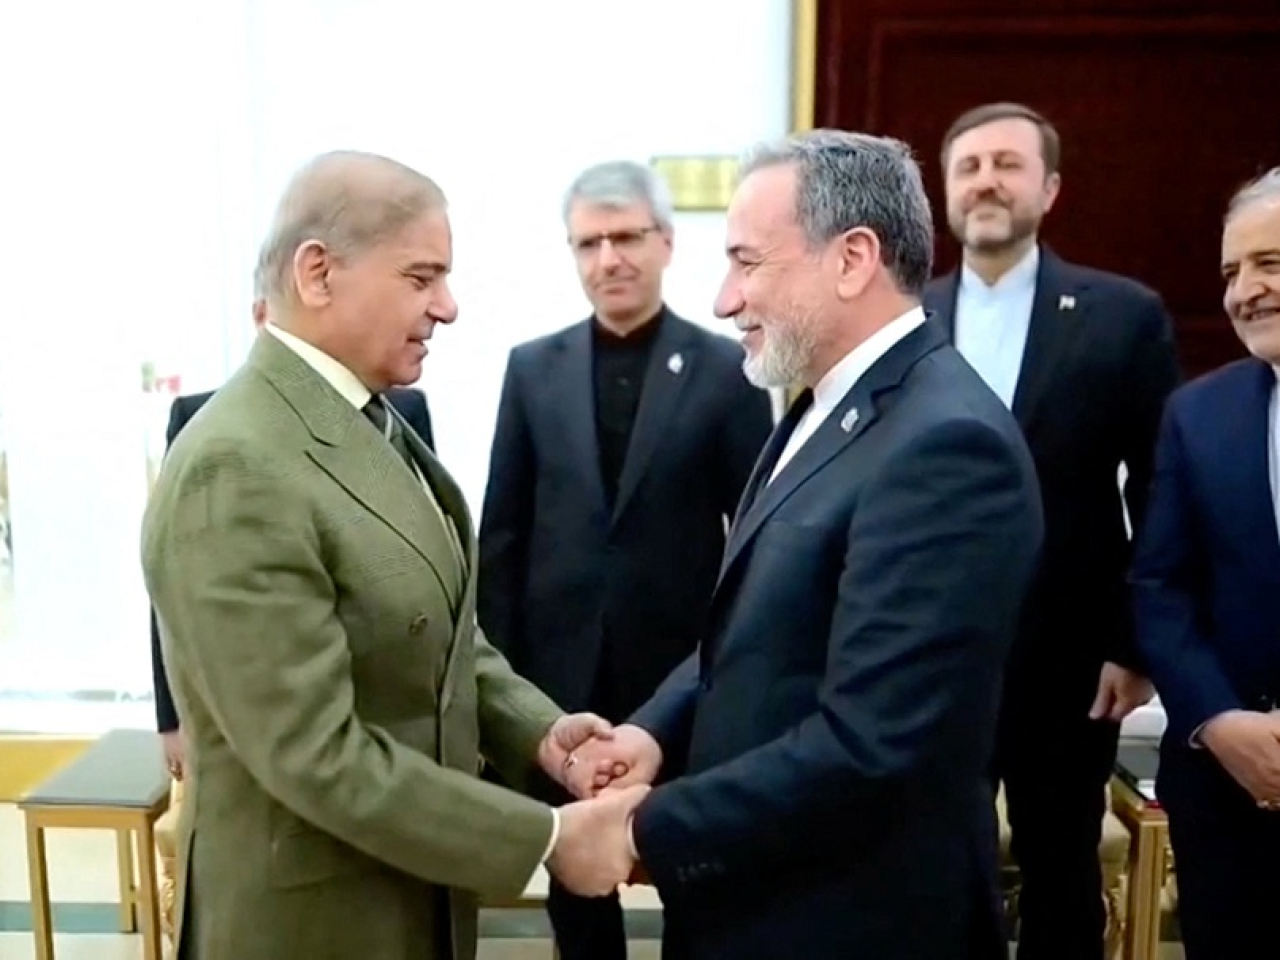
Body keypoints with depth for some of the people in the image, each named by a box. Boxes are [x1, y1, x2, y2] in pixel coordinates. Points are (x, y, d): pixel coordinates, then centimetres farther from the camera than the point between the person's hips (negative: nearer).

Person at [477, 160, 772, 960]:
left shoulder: (726, 370, -4)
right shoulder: (534, 368, 4)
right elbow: (503, 532, 4)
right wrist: (499, 665, 1)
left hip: (684, 663, -2)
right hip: (562, 664, 2)